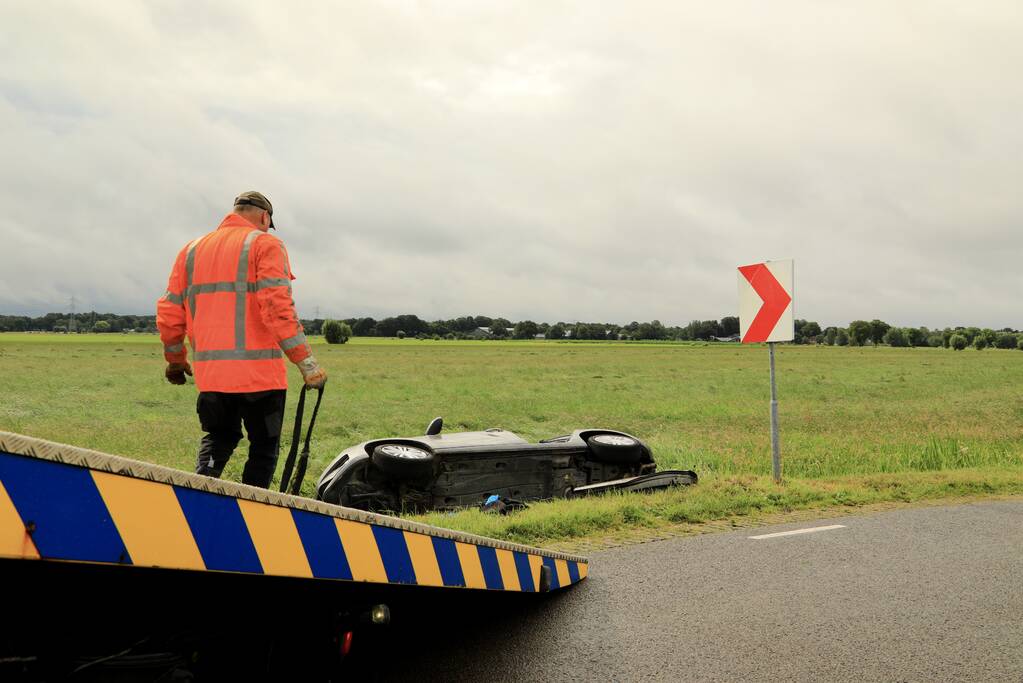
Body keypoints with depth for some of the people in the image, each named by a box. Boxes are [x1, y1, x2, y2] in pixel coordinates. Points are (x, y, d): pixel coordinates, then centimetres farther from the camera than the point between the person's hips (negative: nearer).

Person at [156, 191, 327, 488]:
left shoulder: (191, 250, 15)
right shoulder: (265, 244, -2)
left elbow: (169, 314, 15)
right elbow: (278, 308, -16)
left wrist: (175, 361, 29)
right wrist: (307, 363, -16)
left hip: (209, 373, 5)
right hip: (259, 373, -5)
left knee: (219, 437, 24)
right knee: (264, 447, 9)